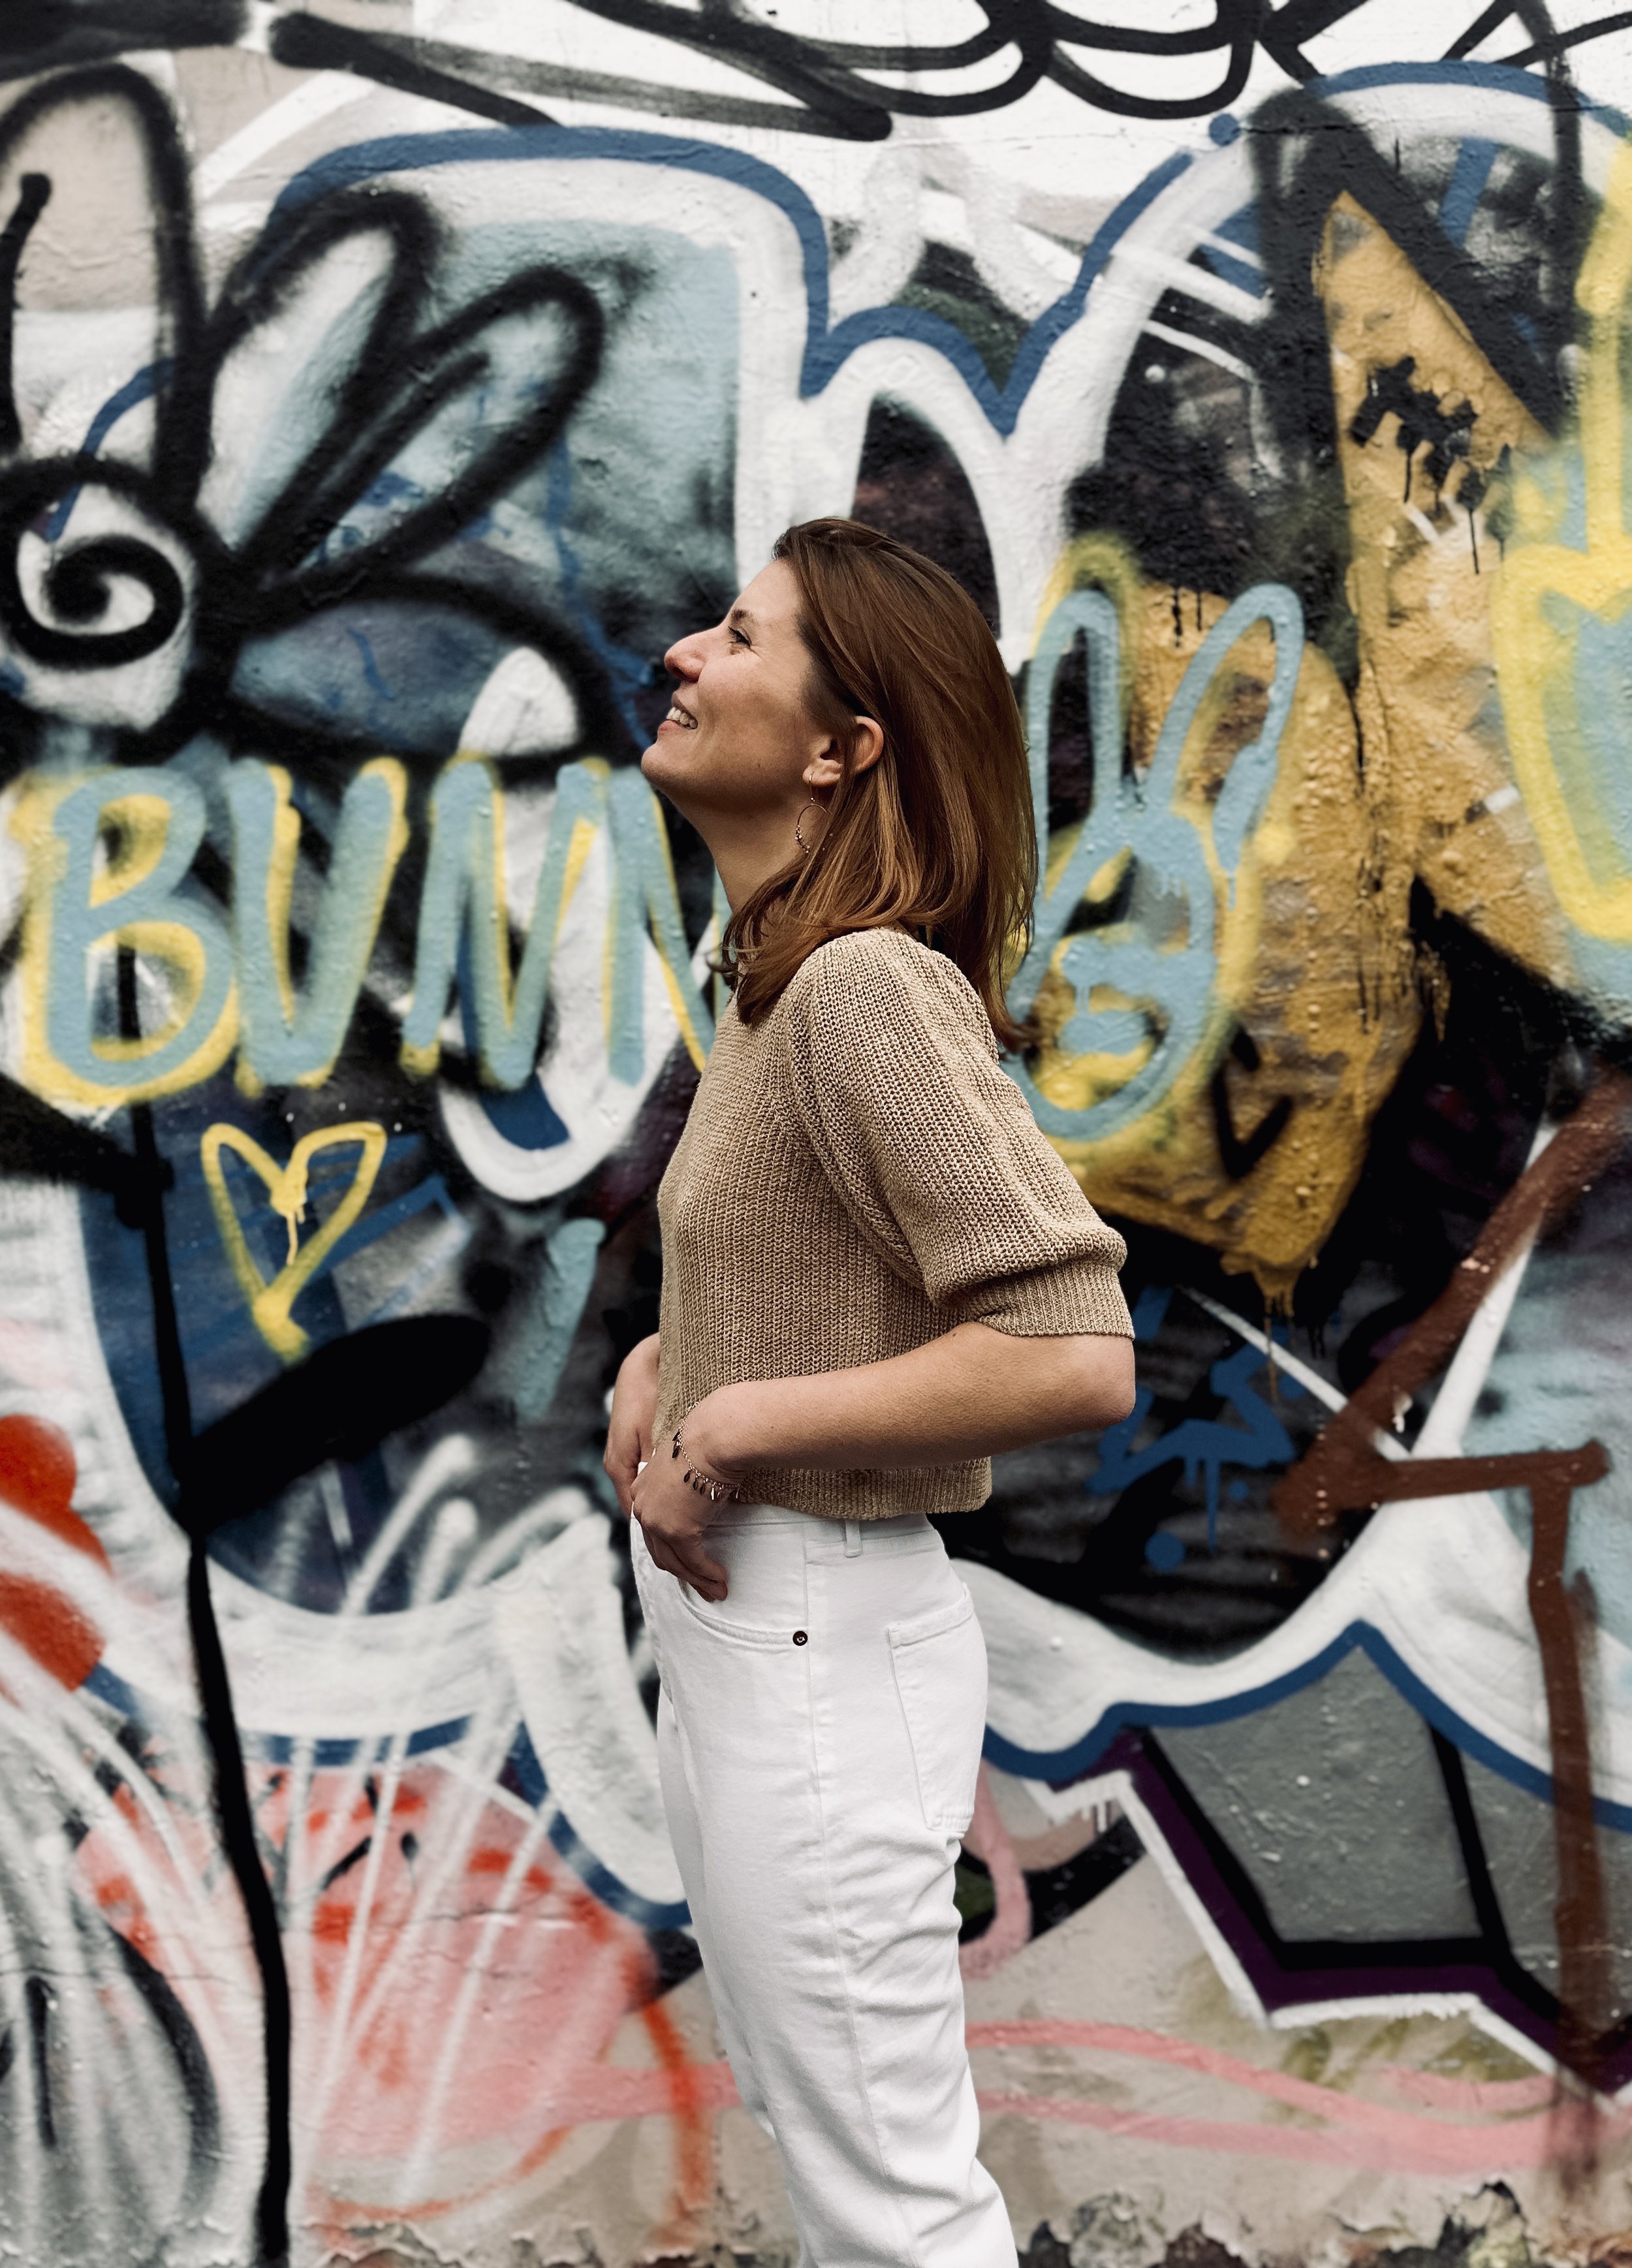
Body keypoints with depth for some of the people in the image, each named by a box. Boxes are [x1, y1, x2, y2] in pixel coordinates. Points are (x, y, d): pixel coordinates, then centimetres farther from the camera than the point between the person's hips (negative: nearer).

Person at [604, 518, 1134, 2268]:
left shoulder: (872, 989, -22)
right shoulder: (778, 978, 7)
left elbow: (1076, 1355, -28)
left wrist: (734, 1423, -22)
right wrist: (664, 1358, 3)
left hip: (813, 1634, -10)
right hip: (722, 1610, 10)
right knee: (811, 2113, 27)